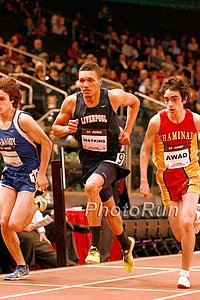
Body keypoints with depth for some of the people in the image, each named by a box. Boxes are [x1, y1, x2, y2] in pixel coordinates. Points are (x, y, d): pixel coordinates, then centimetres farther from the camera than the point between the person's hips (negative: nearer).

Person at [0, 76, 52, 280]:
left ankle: (36, 205, 18)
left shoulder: (23, 120, -18)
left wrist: (42, 174, -11)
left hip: (30, 175, -6)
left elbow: (46, 143, -11)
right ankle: (21, 267, 10)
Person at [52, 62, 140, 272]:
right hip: (88, 160, 4)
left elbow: (134, 102, 9)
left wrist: (127, 131, 1)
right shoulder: (71, 102, -10)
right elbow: (55, 128, 5)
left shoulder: (113, 97, -14)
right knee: (108, 207, 18)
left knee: (91, 186, -34)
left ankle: (95, 246, -25)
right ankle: (126, 245, 46)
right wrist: (67, 129, -18)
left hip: (111, 157, -4)